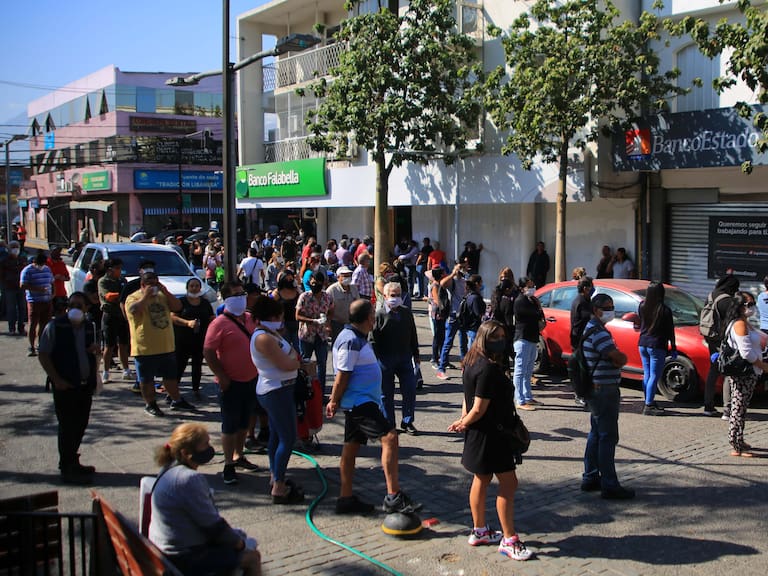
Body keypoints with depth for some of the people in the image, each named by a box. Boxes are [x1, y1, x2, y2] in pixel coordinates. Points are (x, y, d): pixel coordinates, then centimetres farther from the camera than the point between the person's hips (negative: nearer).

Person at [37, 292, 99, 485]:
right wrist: (57, 380, -15)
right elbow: (43, 355, -9)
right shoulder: (54, 327, -8)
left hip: (86, 384, 6)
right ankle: (68, 469, 6)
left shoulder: (90, 327, 10)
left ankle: (71, 462, 28)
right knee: (68, 427, -2)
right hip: (65, 386, -6)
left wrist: (96, 350, -1)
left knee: (80, 426, 13)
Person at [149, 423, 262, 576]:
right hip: (183, 558, -10)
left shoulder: (170, 470, 4)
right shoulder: (190, 479, -26)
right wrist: (241, 543, -5)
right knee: (252, 557, -3)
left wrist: (233, 534, 11)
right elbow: (213, 524, -20)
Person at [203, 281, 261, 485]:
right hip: (231, 383, -7)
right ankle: (228, 465, 10)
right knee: (230, 425, 1)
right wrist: (222, 377, -19)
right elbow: (208, 352, -17)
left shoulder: (250, 319, 6)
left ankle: (238, 456, 33)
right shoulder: (220, 323, -15)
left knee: (245, 422, 17)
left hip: (251, 379, 7)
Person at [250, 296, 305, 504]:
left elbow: (290, 354, 11)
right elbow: (285, 365, -21)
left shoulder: (270, 333, 11)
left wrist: (294, 359, -9)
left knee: (277, 435, 19)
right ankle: (279, 489, -4)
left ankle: (275, 478, 31)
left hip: (278, 389, 11)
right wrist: (298, 362, -3)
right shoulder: (263, 338, -22)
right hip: (276, 391, -11)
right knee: (288, 438, -8)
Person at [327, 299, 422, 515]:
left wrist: (335, 401, 22)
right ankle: (393, 496, -21)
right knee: (389, 437, -19)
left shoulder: (357, 338, 13)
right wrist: (334, 402, -8)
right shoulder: (351, 341, -19)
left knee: (351, 447, 13)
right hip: (359, 402, -11)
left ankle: (346, 499, 20)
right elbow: (342, 375, -17)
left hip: (362, 402, 11)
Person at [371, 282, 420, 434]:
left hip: (405, 358, 4)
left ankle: (407, 422, 17)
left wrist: (416, 355, 15)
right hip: (385, 360, -4)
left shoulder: (407, 313, 8)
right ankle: (388, 424, 17)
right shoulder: (379, 315, -8)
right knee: (386, 394, 5)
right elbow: (373, 339, -9)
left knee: (410, 391, 4)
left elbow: (413, 336, 16)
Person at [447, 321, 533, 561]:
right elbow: (479, 409, -24)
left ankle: (479, 531, 33)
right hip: (490, 435, -10)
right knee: (508, 483, -2)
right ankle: (509, 540, 5)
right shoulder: (488, 369, -25)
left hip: (479, 434, 10)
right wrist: (464, 424, -7)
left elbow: (468, 398, 11)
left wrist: (463, 421, 1)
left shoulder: (472, 363, 6)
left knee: (482, 479, 19)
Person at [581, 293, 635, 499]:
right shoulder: (598, 333, -19)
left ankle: (590, 478, 25)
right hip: (604, 390, -11)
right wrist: (622, 356, -2)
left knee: (596, 434, 17)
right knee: (608, 437, -6)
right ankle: (609, 485, -3)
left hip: (595, 389, 11)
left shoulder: (590, 329, 15)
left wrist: (617, 357, -1)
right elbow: (619, 358, -23)